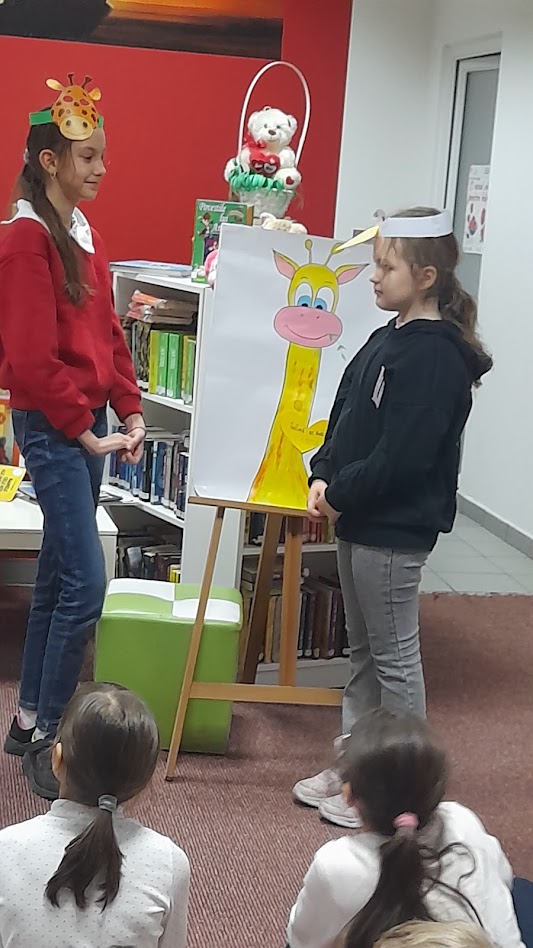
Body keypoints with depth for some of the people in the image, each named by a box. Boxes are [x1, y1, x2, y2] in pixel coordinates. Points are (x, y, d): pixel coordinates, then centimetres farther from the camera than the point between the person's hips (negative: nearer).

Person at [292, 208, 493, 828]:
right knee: (363, 650, 18)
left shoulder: (435, 356, -20)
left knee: (394, 656, 2)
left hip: (395, 529, -10)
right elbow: (347, 416, 14)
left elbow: (401, 455, -25)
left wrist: (341, 495, -15)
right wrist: (323, 478, 0)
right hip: (360, 520, 10)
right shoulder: (389, 339, 10)